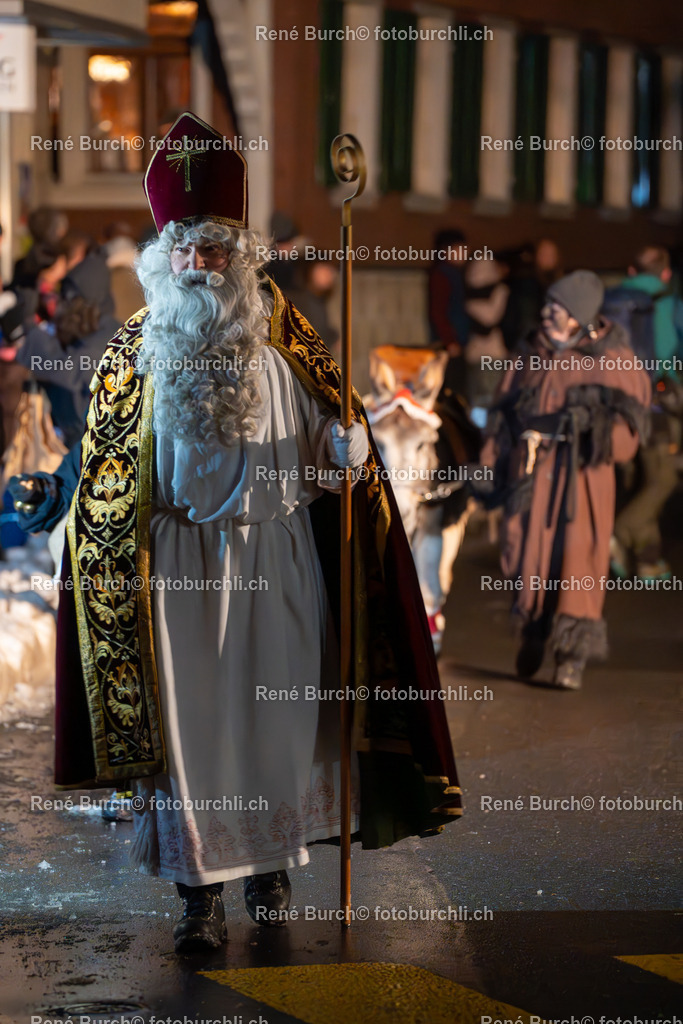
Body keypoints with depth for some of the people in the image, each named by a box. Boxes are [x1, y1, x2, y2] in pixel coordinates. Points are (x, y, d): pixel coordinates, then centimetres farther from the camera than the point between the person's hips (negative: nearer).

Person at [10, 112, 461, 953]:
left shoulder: (284, 346, 3)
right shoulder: (134, 355, 4)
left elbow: (324, 439, 3)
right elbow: (104, 464, 8)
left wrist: (350, 450, -17)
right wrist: (52, 494, -4)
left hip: (274, 564, 1)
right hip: (175, 567, 0)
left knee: (274, 715, 6)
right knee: (184, 719, 0)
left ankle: (270, 868, 24)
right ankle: (199, 891, 8)